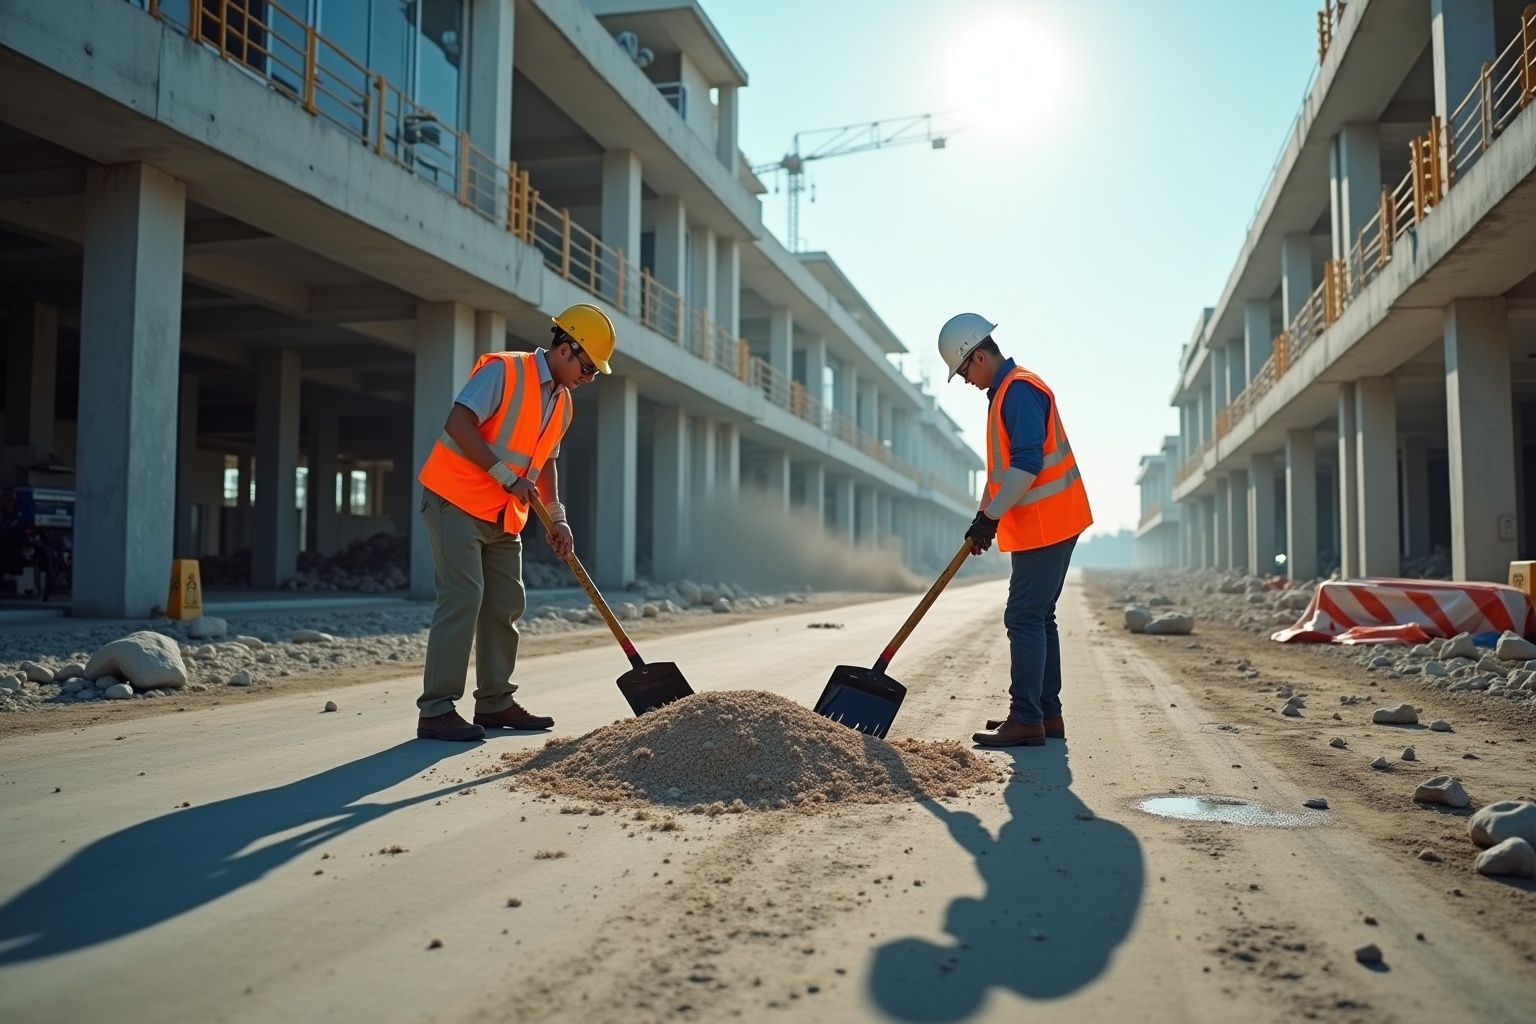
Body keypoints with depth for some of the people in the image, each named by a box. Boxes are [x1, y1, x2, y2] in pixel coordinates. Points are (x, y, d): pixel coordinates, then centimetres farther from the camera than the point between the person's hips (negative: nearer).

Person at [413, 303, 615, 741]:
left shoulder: (562, 403, 12)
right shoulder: (504, 370, -13)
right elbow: (458, 424, -22)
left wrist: (556, 518, 8)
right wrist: (506, 475, -22)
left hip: (504, 517, 9)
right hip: (456, 500, -9)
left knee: (507, 604, 8)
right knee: (462, 598, -14)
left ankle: (495, 702, 19)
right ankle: (437, 711, -10)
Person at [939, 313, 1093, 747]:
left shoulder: (1018, 390, -15)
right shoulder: (1005, 393, 19)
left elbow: (1027, 464, -23)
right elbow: (1002, 469, 23)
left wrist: (990, 515, -19)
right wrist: (985, 518, 19)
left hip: (1045, 525, -11)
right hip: (1044, 525, 11)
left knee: (1025, 618, -10)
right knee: (1037, 617, 13)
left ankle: (1026, 719, -7)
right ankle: (1047, 713, 19)